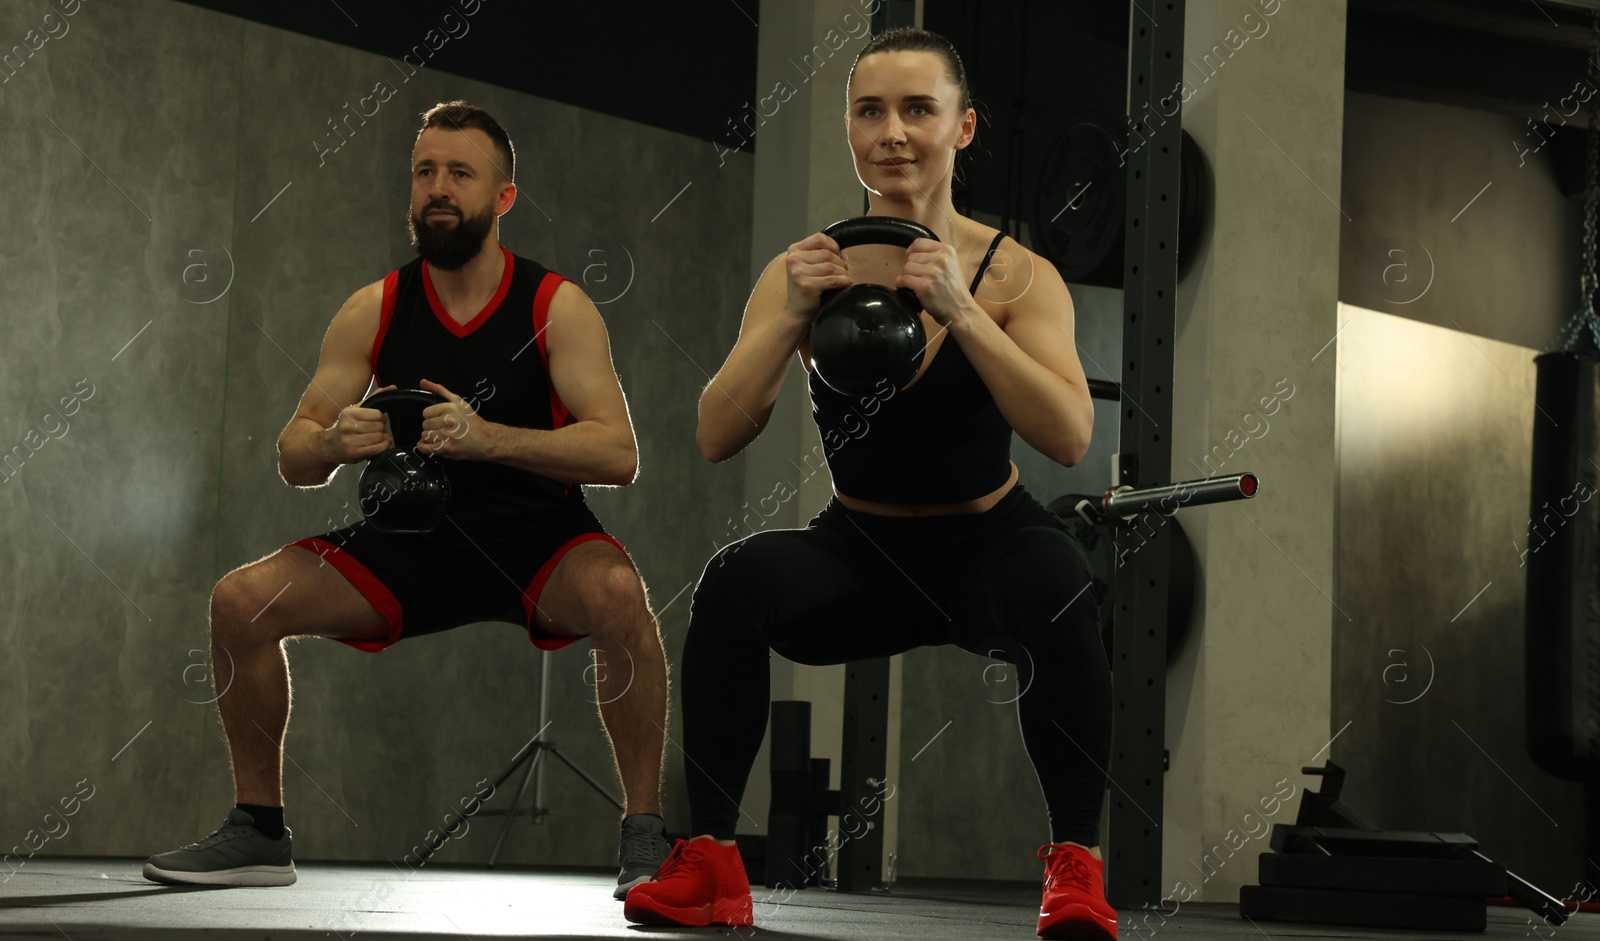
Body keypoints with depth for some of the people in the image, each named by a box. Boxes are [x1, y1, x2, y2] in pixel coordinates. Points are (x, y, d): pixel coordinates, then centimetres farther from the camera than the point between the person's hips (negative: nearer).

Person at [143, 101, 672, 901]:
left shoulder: (556, 307, -11)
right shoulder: (374, 311, -2)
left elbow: (617, 453, -22)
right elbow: (293, 460, -1)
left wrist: (488, 438, -37)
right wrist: (333, 444, -27)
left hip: (536, 537, -3)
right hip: (416, 539, 4)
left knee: (617, 594, -36)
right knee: (241, 601, -13)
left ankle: (644, 832, -21)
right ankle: (259, 832, 5)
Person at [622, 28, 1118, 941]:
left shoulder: (1018, 276, -11)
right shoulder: (804, 271, -7)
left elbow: (1069, 438, -26)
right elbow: (716, 439, -15)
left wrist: (961, 312, -34)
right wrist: (792, 320, -29)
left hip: (990, 546, -1)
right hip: (860, 552, 2)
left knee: (1056, 590, -36)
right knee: (738, 580, -30)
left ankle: (1078, 864, -20)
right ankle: (708, 862, -19)